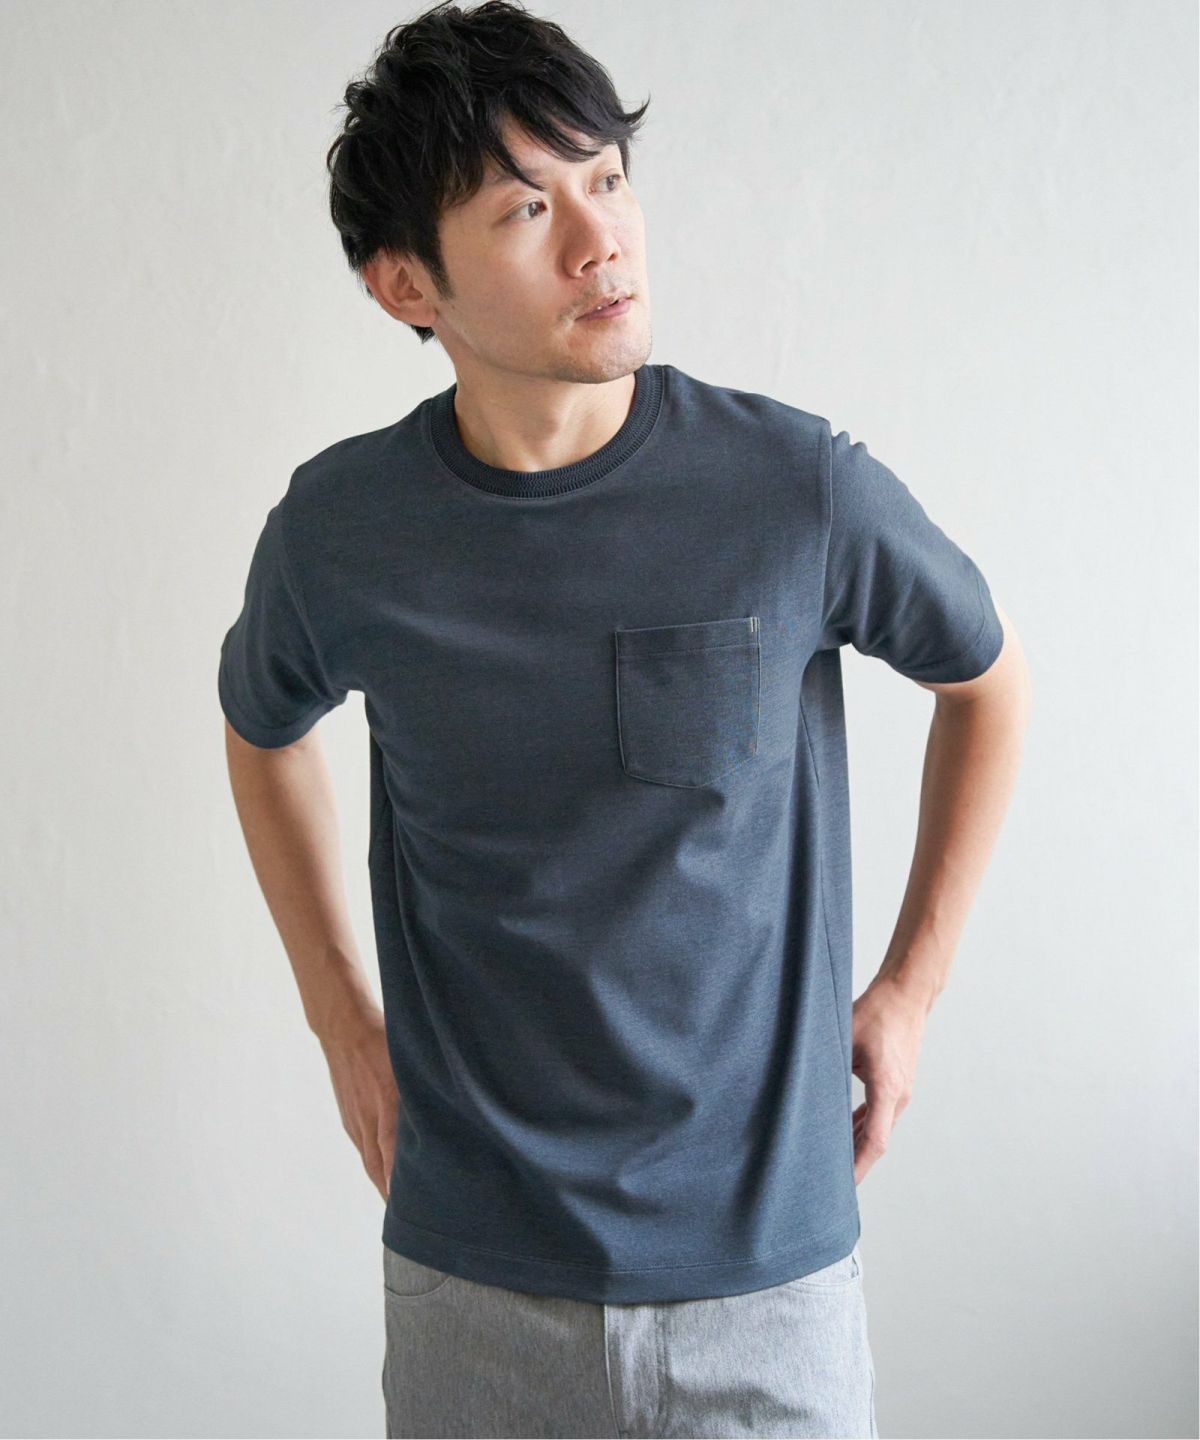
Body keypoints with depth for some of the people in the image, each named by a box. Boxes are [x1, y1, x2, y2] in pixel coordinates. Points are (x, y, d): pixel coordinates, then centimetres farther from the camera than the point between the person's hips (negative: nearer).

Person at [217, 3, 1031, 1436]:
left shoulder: (804, 490, -14)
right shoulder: (339, 527, -9)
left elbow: (988, 679, 5)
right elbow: (263, 729, 13)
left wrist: (912, 986, 5)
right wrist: (342, 1019, 9)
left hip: (767, 1261, 0)